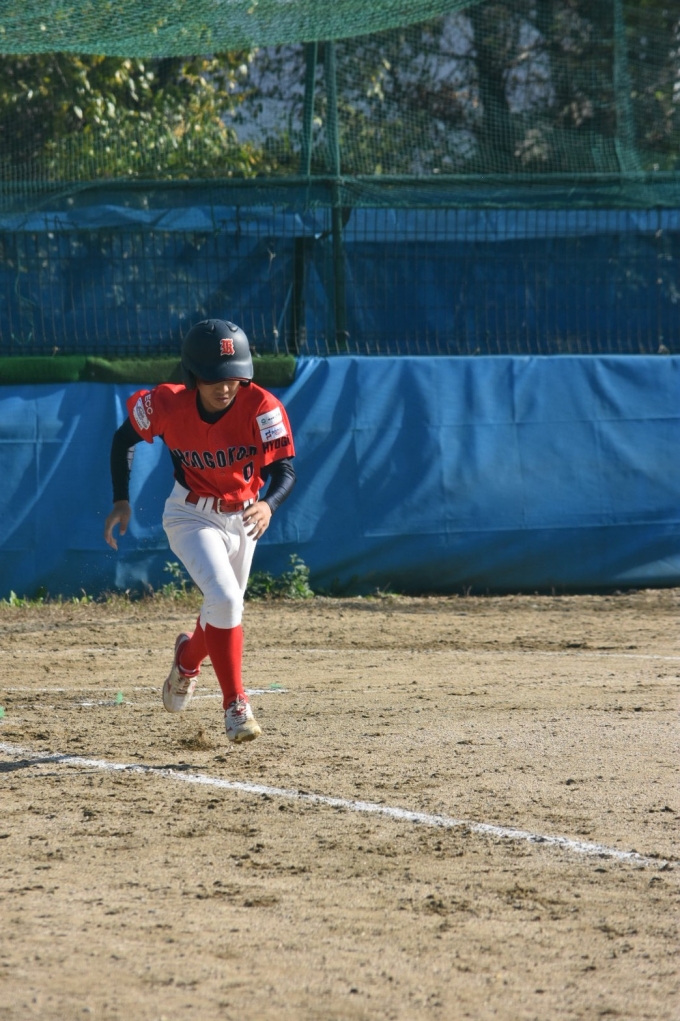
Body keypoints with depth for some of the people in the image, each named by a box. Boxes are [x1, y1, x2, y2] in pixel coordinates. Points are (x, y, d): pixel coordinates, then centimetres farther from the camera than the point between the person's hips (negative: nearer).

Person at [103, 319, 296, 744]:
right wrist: (122, 501, -9)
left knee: (225, 606, 19)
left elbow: (286, 470, -27)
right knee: (224, 598, -24)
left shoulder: (261, 407, -25)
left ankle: (188, 658, 54)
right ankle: (235, 704, -13)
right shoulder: (167, 405, -23)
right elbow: (125, 438, -4)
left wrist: (268, 504, -48)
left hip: (242, 518, 3)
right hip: (191, 515, -3)